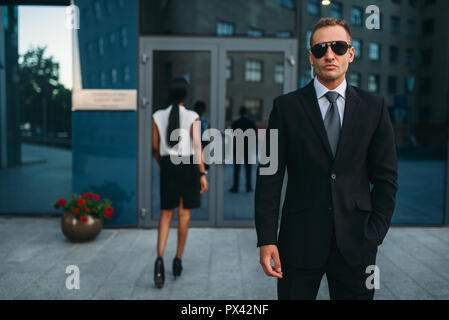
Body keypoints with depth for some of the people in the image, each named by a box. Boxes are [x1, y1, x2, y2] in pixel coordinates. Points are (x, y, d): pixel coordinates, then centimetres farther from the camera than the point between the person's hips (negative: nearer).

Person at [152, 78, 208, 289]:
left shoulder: (158, 116, 1)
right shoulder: (192, 117, -7)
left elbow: (155, 146, 7)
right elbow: (197, 146, -13)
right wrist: (202, 174, -11)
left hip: (168, 166, 2)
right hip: (188, 166, -2)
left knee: (166, 214, 6)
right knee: (184, 212, 11)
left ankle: (159, 259, -12)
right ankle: (178, 259, 16)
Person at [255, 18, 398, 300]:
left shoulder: (374, 106, 5)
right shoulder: (286, 107, 0)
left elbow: (386, 176, 6)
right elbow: (269, 177, -2)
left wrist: (375, 232, -1)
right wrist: (267, 239, -8)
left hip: (355, 243, 1)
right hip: (299, 242, -1)